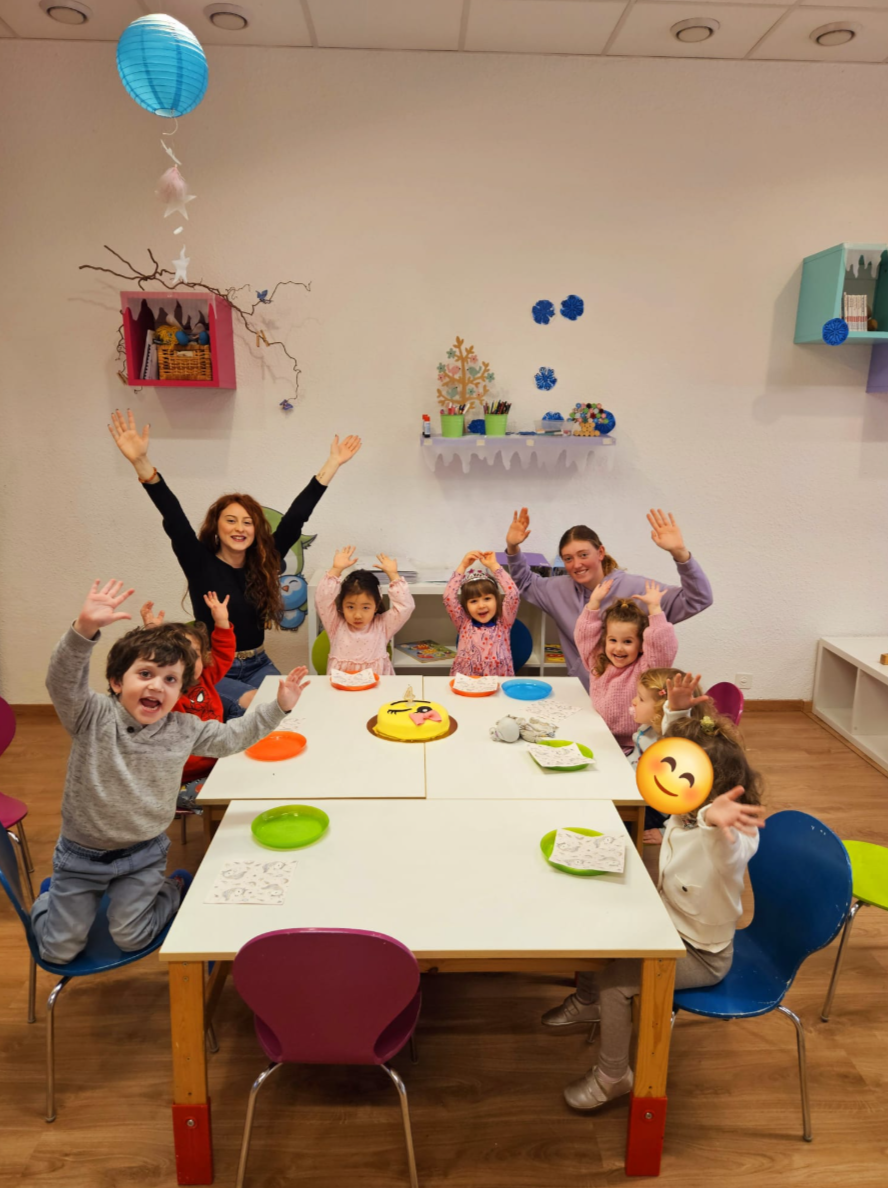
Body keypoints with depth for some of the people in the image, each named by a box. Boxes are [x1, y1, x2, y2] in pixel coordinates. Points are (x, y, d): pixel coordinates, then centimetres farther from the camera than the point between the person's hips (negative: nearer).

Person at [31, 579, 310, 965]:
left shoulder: (184, 729, -8)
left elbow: (233, 736, 5)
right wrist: (85, 629, -54)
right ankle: (49, 900, 40)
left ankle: (175, 889, 33)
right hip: (82, 853, -1)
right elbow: (63, 682, -36)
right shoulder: (94, 717, -19)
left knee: (130, 939, 6)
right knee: (59, 951, 9)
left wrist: (278, 706, -5)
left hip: (143, 853, 1)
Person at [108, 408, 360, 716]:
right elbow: (174, 519, -20)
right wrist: (141, 462, -34)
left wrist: (332, 464, -3)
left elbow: (296, 516, -2)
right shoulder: (200, 563, -6)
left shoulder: (264, 562, 1)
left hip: (258, 665, 4)